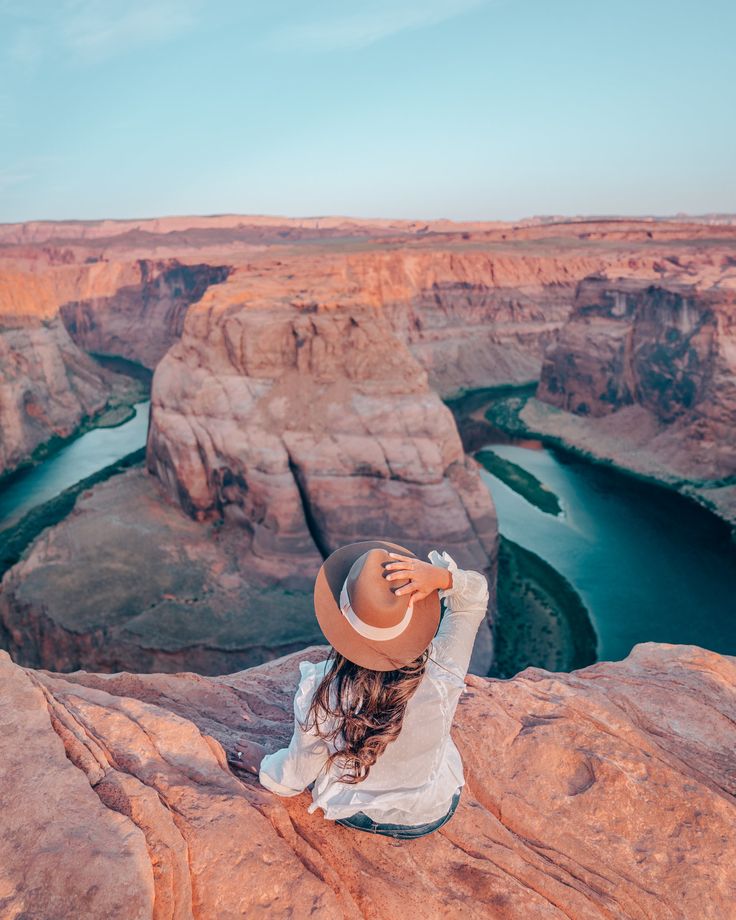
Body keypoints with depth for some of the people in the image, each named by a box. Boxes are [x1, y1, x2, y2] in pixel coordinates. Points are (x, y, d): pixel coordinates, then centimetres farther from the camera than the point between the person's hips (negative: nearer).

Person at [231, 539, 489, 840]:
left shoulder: (321, 693, -35)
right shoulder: (442, 674, -34)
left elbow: (291, 780, -15)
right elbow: (475, 596, -15)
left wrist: (263, 763, 6)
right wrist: (441, 577, -35)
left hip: (352, 814, 0)